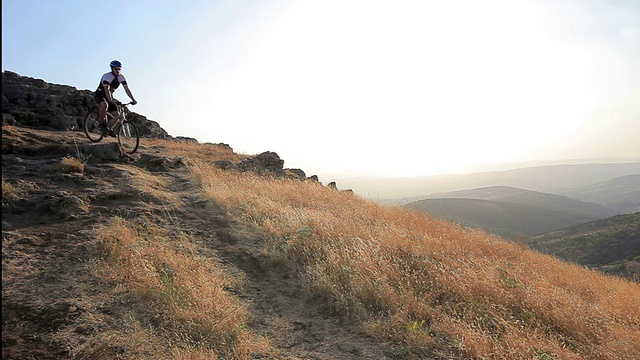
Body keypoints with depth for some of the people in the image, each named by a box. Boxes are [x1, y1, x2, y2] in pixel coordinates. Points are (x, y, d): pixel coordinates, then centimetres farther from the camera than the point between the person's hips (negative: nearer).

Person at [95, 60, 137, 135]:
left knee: (117, 116, -9)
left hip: (110, 96, 6)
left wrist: (133, 99, -27)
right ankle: (102, 122, -20)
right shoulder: (107, 76, -24)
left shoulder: (122, 77, -7)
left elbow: (127, 89, -12)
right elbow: (106, 89, -38)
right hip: (100, 94, -6)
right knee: (105, 105, -40)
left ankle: (108, 129, 12)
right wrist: (110, 100, -53)